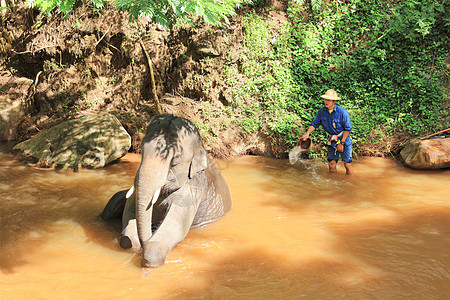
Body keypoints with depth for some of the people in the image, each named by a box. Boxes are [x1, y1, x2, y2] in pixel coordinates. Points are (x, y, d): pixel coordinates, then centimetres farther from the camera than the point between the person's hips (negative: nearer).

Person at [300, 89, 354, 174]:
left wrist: (341, 143, -14)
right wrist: (307, 134, -15)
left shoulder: (342, 112, -19)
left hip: (344, 140, -4)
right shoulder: (321, 111, -6)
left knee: (347, 164, -1)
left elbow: (347, 129, -13)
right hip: (332, 141, 4)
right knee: (332, 165, 2)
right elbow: (314, 124, 3)